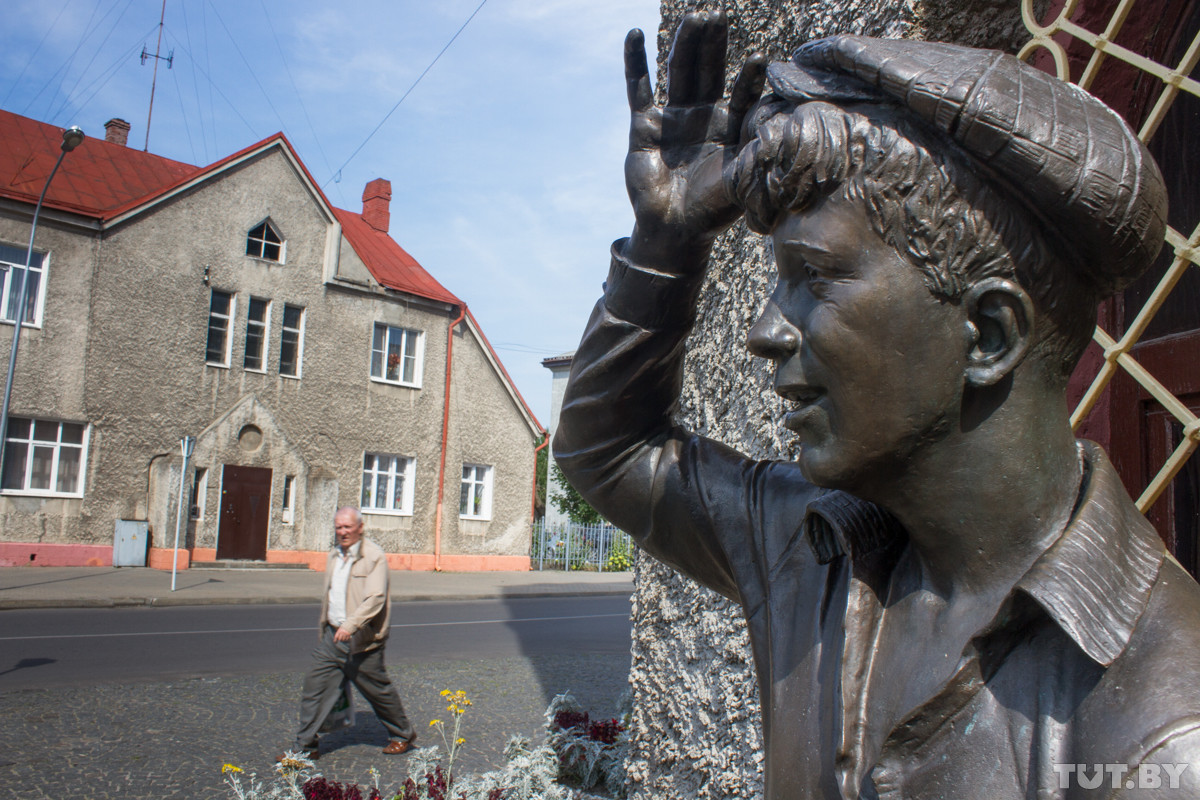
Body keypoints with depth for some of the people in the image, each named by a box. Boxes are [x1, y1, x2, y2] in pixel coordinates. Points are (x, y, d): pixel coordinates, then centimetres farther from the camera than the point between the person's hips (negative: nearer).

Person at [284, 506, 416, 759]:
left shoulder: (374, 556, -13)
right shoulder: (334, 555, 12)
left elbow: (375, 598, -24)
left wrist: (351, 625, -34)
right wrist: (325, 628, 24)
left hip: (362, 641, -7)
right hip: (332, 635, 7)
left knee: (379, 691, 6)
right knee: (314, 684, 1)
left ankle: (403, 735, 27)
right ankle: (305, 746, 12)